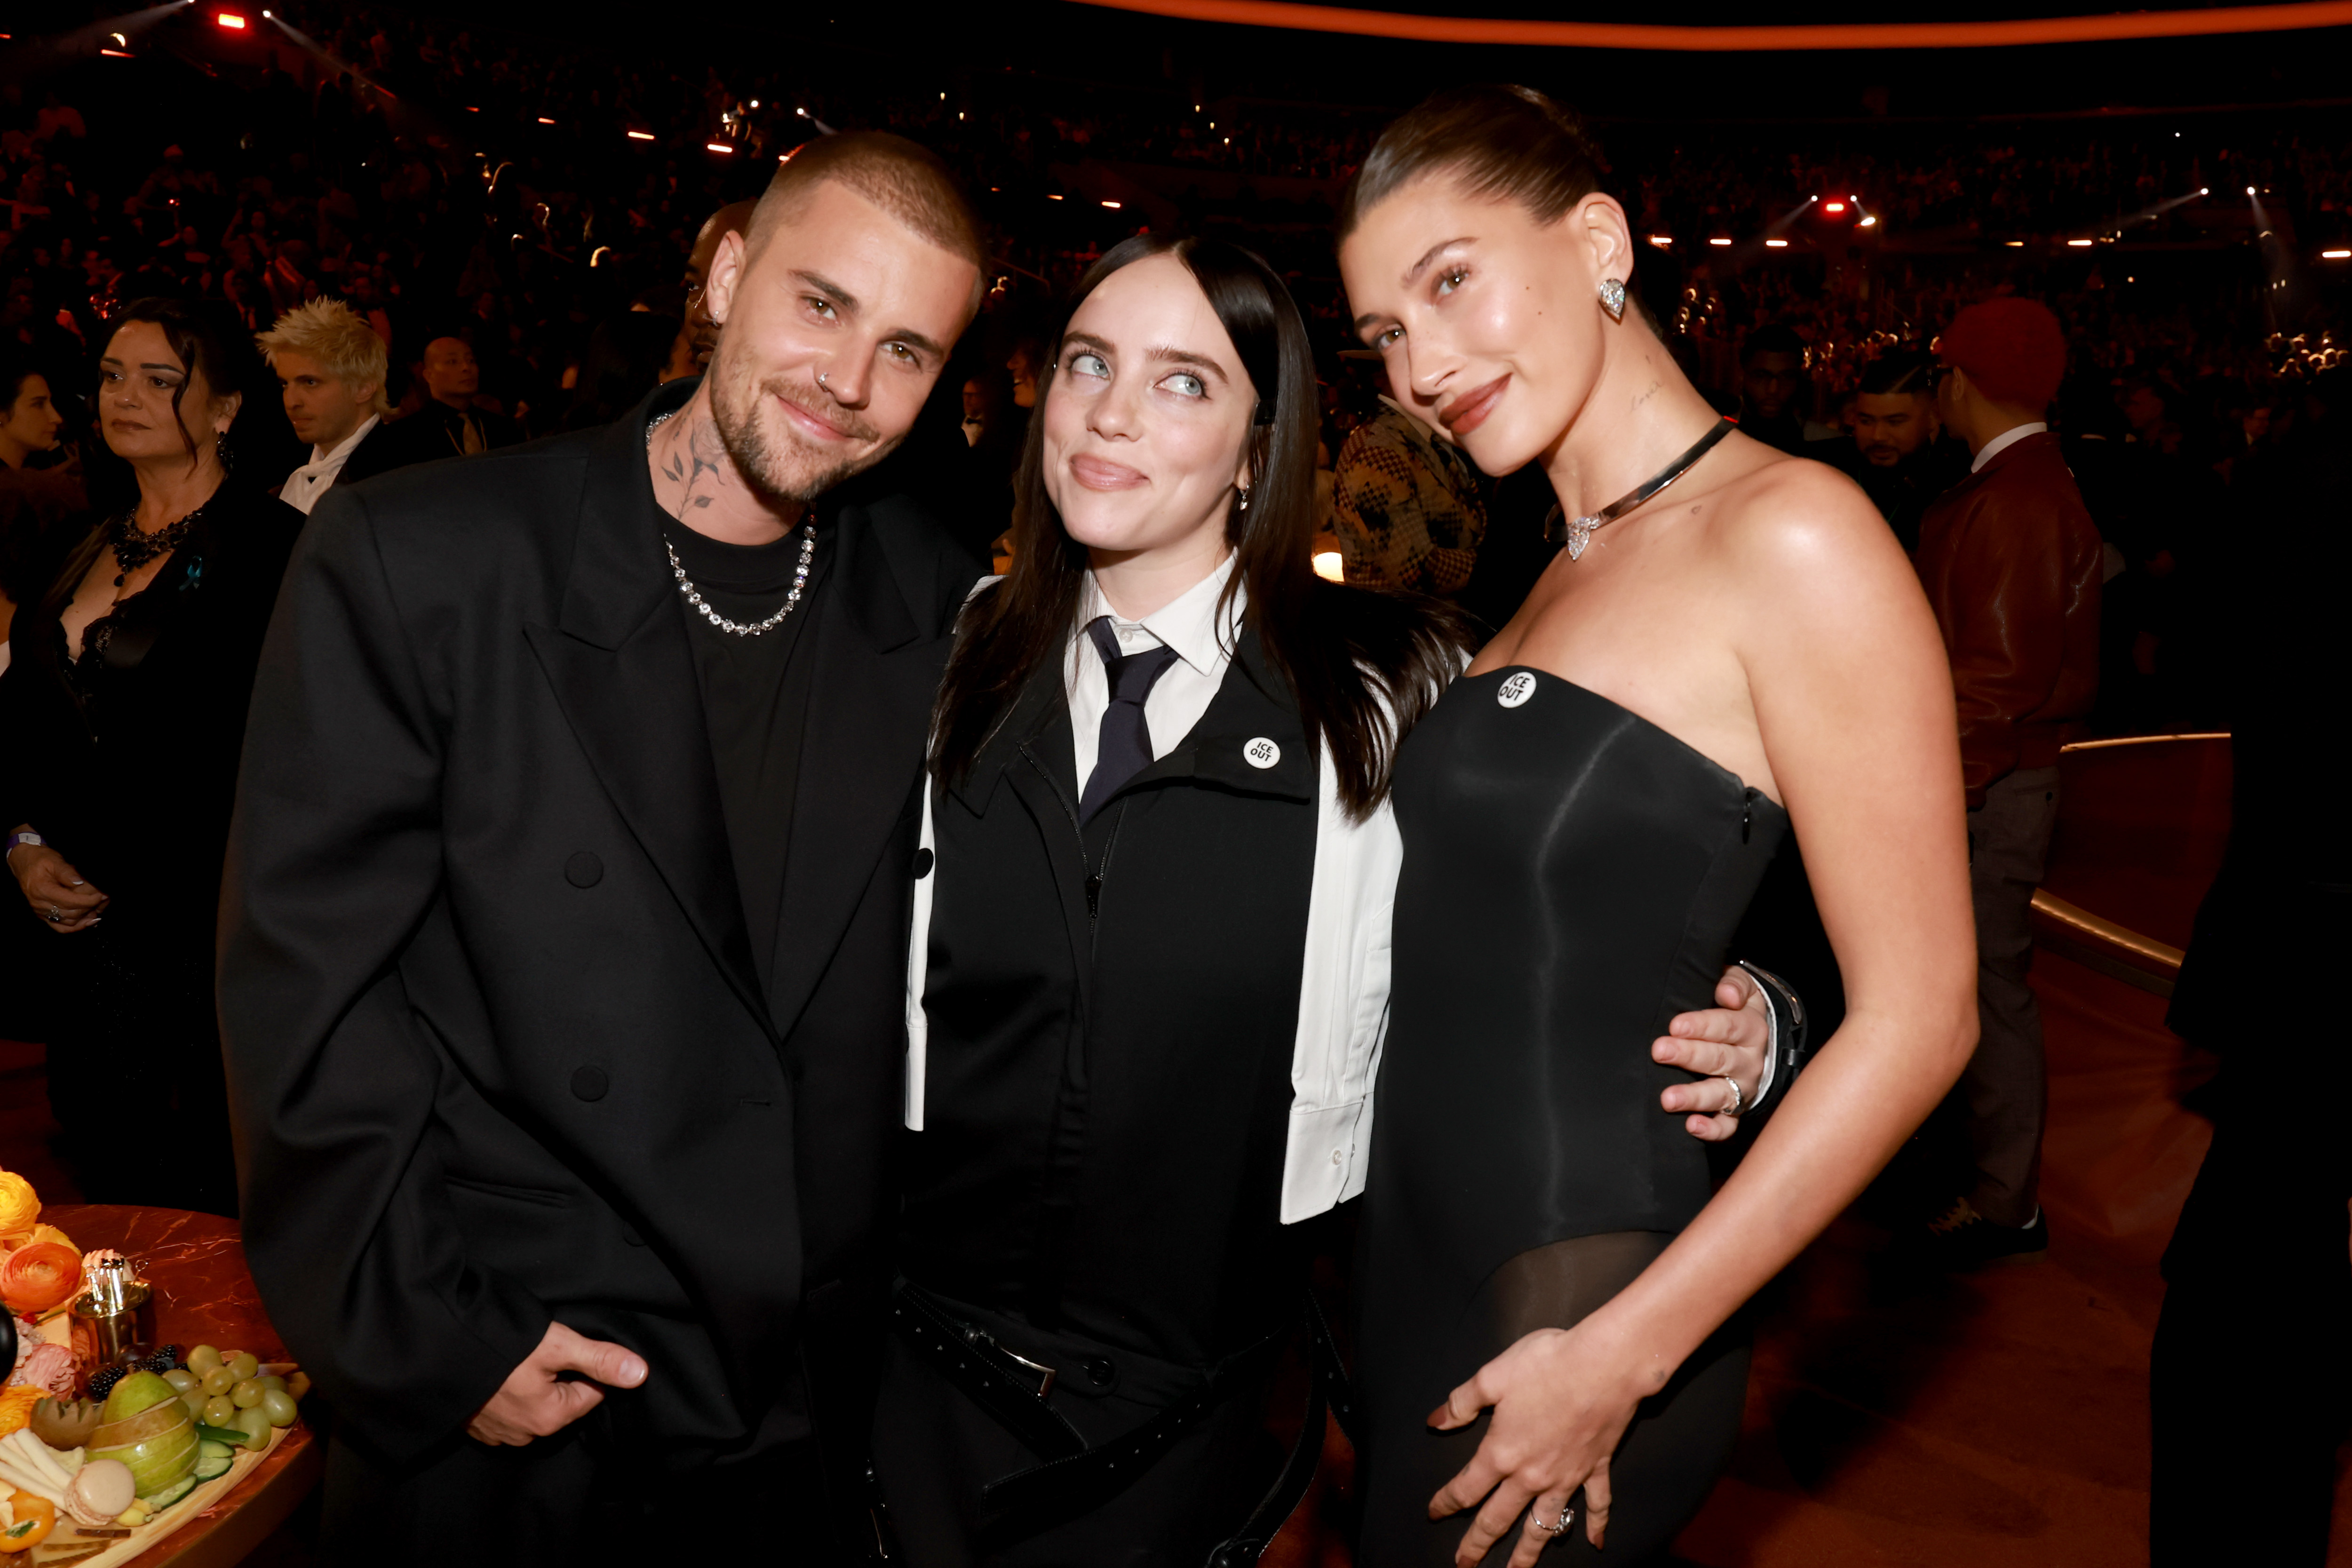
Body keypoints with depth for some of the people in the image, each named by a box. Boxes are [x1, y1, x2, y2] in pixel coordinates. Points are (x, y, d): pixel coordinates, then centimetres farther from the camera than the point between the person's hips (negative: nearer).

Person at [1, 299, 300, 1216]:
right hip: (82, 917, 7)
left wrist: (126, 882, -12)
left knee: (208, 1200, -1)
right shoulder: (92, 551, 15)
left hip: (208, 924, -7)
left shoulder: (273, 547, -9)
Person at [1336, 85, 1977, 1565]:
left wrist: (1620, 1356, -17)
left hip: (1587, 1289, -7)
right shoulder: (1567, 570, 9)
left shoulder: (1789, 531, -15)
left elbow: (1916, 1017, -17)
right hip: (1418, 1249, 7)